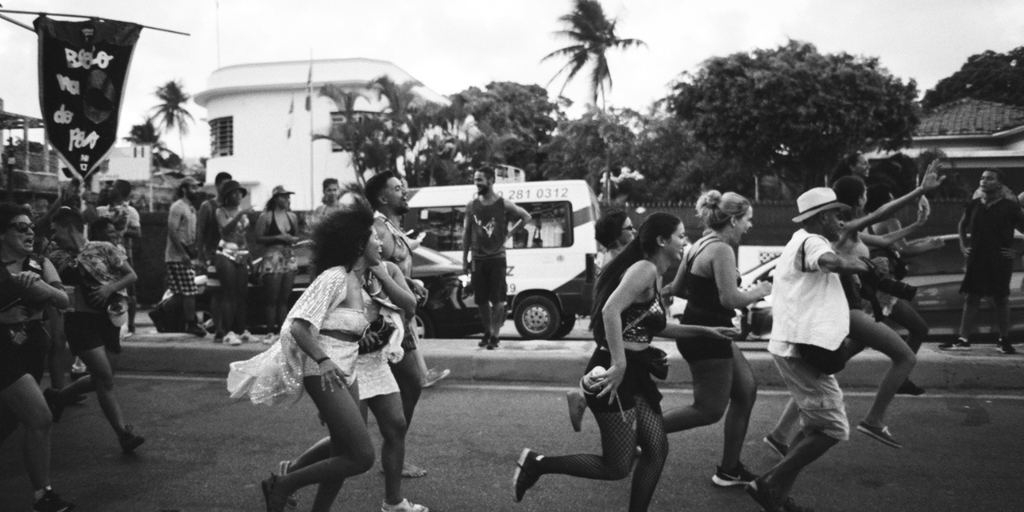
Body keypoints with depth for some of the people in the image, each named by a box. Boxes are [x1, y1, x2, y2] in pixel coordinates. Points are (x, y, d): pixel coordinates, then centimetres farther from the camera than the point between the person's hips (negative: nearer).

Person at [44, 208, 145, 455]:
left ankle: (57, 397, 38)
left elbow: (131, 275, 0)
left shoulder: (103, 248, 0)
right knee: (104, 378, -11)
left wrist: (111, 287, -14)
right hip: (80, 320, -2)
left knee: (100, 379, 12)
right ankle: (124, 433, -7)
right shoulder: (57, 258, 3)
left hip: (108, 319, 2)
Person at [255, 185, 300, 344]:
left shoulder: (292, 217, 12)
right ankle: (271, 332, 0)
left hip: (289, 258, 5)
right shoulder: (266, 216, -2)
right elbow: (258, 238, -7)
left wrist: (293, 239, 0)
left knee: (284, 298, 6)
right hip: (272, 259, -5)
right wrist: (278, 237, -15)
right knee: (271, 298, -4)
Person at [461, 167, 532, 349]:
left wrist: (510, 233, 0)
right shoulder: (472, 206, 4)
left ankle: (494, 335, 5)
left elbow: (526, 217, 7)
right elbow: (466, 232, 8)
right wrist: (464, 258, 5)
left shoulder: (503, 204, -4)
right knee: (481, 300, 8)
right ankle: (487, 332, 23)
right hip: (478, 259, 3)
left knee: (497, 300, -3)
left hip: (497, 258, -3)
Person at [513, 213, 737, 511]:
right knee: (617, 467, -2)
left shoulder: (655, 278, 15)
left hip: (636, 373, 10)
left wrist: (704, 331, 27)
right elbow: (610, 311, -29)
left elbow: (656, 327, 26)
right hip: (618, 373, -10)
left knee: (657, 450, 9)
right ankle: (537, 463, 8)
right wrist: (618, 365, -31)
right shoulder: (645, 269, -15)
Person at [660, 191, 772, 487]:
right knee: (710, 409, 1)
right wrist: (758, 292, -7)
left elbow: (676, 288, 13)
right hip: (707, 334, -10)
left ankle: (730, 470, 23)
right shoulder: (722, 250, -18)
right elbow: (730, 299, -25)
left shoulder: (701, 245, 11)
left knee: (746, 390, 16)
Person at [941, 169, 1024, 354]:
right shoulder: (973, 205, 5)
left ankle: (1004, 340, 16)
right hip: (976, 260, 3)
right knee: (971, 298, 2)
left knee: (1001, 300, 4)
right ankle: (964, 339, 4)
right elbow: (961, 226, 22)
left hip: (1000, 261, -3)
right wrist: (963, 245, 12)